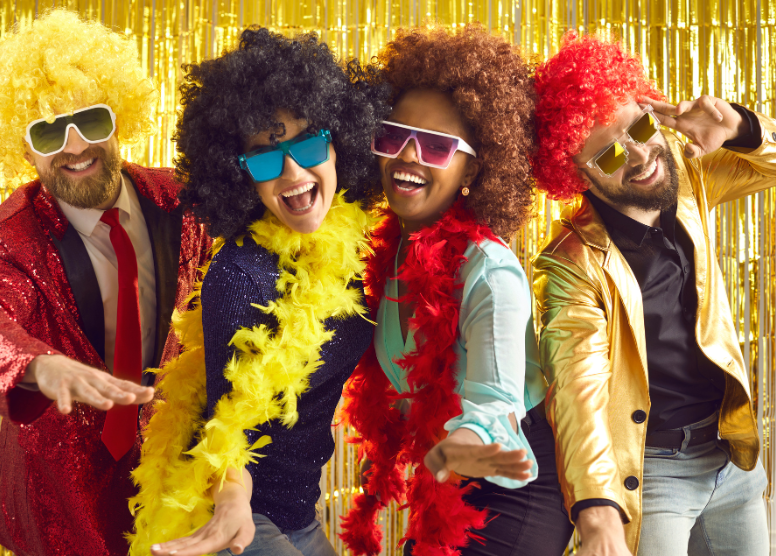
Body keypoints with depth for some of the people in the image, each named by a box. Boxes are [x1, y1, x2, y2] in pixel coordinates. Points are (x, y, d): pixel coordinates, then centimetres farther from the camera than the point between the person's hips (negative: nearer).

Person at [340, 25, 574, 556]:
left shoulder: (490, 271, -24)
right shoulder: (389, 255, -2)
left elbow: (493, 396, -36)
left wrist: (458, 448, -58)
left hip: (510, 499, -7)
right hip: (438, 495, 7)